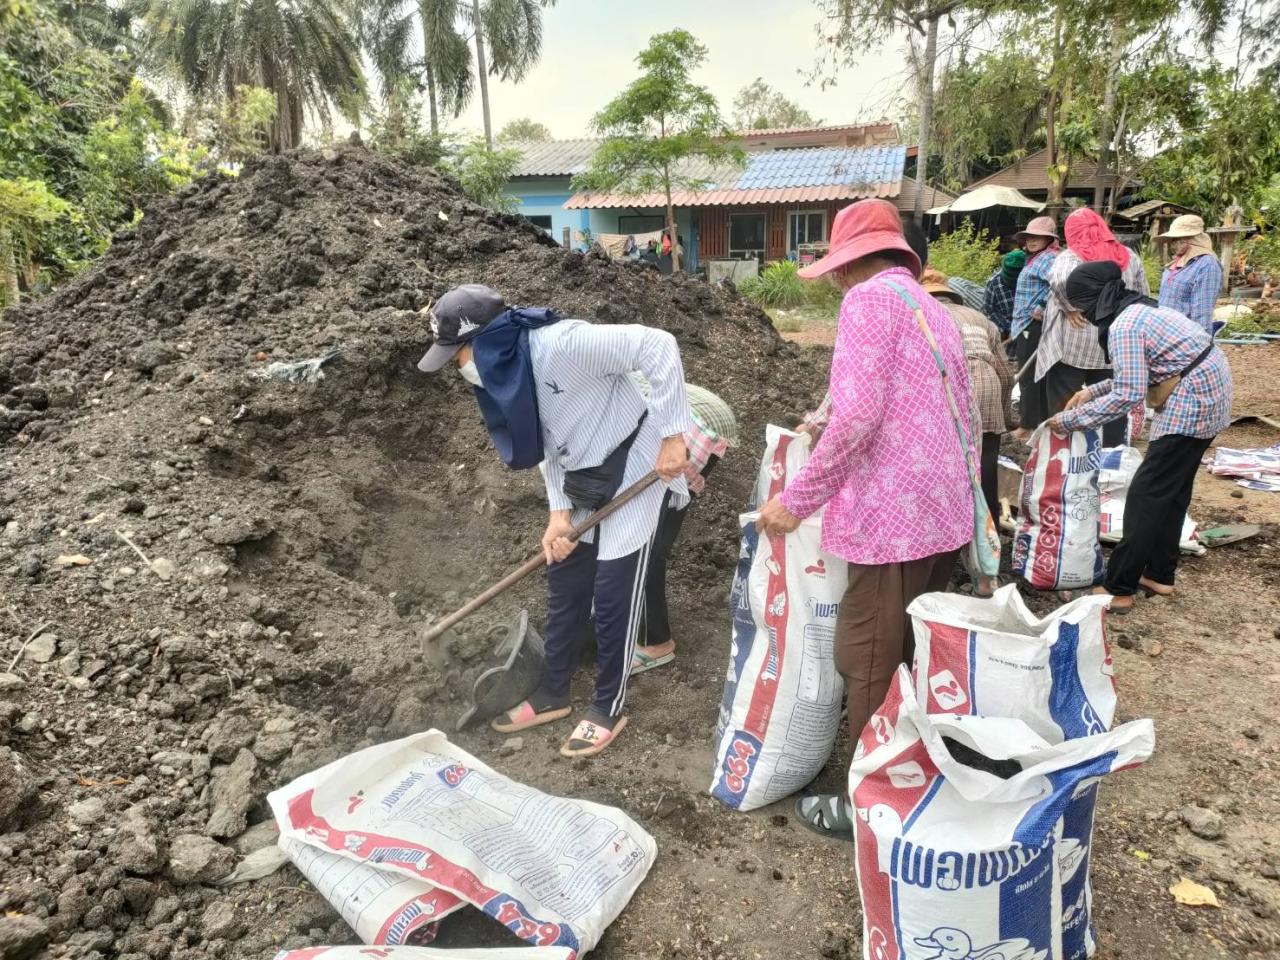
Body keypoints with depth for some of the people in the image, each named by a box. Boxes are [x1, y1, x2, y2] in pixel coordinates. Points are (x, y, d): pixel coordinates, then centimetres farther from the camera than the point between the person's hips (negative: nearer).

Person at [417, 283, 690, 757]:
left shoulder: (562, 343, -29)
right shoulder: (499, 374, -2)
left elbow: (658, 346, -30)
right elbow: (547, 442, 6)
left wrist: (671, 435, -29)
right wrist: (558, 513, -3)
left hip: (632, 468, -8)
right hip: (582, 479, 8)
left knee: (614, 592, 0)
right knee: (564, 584, 14)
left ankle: (609, 706, 18)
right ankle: (553, 693, 31)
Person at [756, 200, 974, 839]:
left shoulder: (871, 298, -10)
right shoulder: (933, 308, 18)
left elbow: (857, 413, -22)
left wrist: (796, 500, -14)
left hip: (895, 514, -9)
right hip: (943, 509, 9)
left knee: (868, 664, 4)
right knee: (911, 655, 20)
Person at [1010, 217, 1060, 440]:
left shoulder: (1047, 258, -13)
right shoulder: (1036, 258, 18)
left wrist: (1043, 309, -25)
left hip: (1033, 325, -11)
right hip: (1030, 325, 11)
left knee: (1028, 377, -6)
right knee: (1039, 376, 14)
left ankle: (1028, 427, -1)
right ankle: (1043, 424, 21)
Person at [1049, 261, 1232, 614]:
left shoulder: (1123, 325, -19)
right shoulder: (1137, 309, 11)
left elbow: (1128, 395, -22)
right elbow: (1137, 375, 17)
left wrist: (1071, 419, -16)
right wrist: (1092, 390, 11)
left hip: (1192, 400, -10)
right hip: (1207, 392, 10)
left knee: (1146, 494, -5)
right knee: (1172, 489, 17)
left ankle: (1118, 589, 1)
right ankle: (1159, 575, 27)